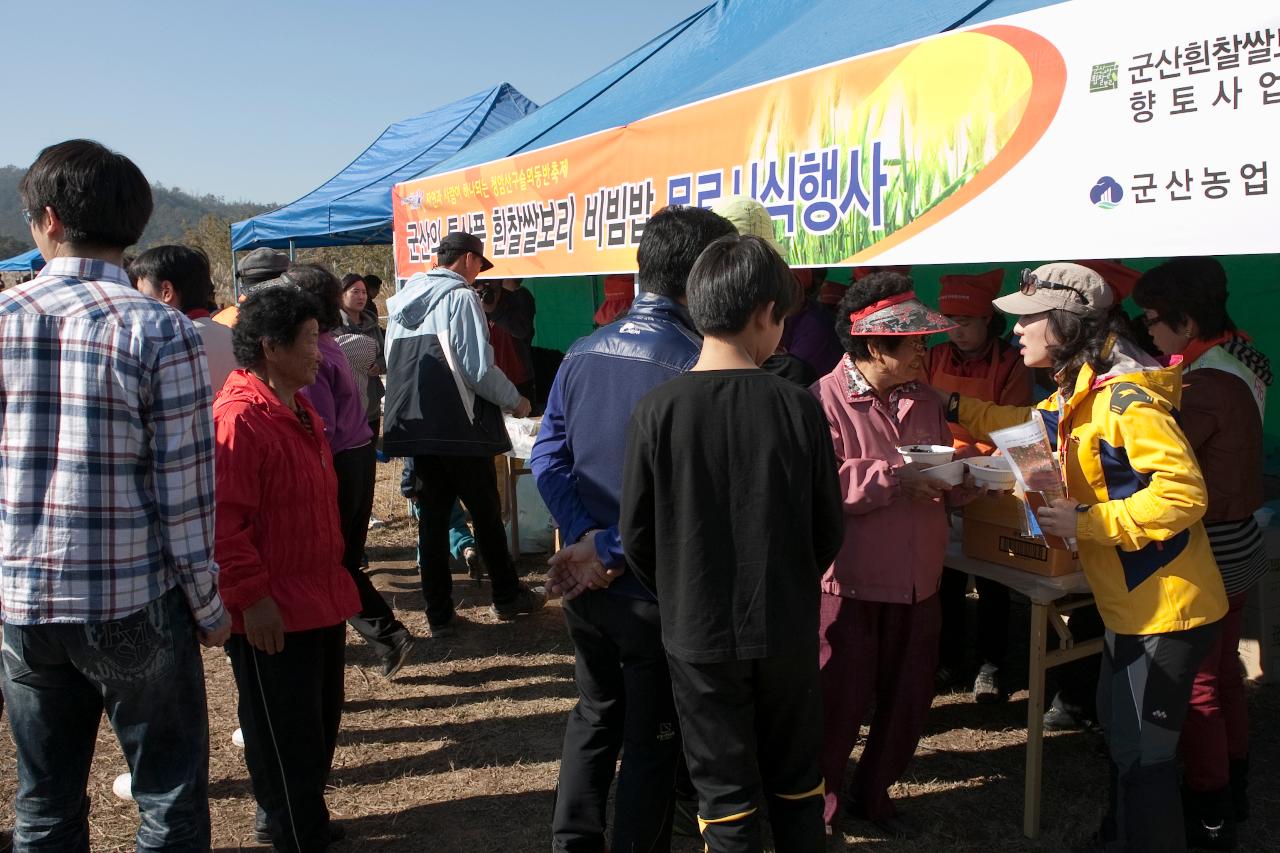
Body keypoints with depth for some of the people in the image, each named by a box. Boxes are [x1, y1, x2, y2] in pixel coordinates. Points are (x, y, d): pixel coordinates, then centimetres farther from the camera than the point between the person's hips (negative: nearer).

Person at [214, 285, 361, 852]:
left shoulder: (299, 411, 12)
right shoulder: (238, 418, -20)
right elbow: (222, 520, -24)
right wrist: (251, 597, -22)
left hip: (320, 601, 10)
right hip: (273, 615, -10)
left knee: (319, 725, 22)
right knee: (285, 739, 5)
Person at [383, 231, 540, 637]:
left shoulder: (403, 300, 11)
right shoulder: (461, 298, -11)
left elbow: (392, 361, 17)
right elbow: (479, 369, -18)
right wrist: (515, 401, -3)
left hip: (415, 427, 6)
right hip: (459, 429, -6)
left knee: (432, 516, 10)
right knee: (486, 513, 9)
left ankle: (439, 614, 13)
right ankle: (507, 597, 24)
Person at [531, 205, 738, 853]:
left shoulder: (582, 354, -1)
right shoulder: (697, 367, -20)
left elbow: (547, 457, -1)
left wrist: (586, 540, -8)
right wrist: (611, 550, -14)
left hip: (586, 583, 6)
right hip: (656, 591, -6)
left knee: (595, 714, 25)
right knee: (651, 739, 13)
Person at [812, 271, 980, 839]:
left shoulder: (925, 403, 10)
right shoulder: (824, 399, -11)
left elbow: (944, 492, 15)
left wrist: (966, 475, -6)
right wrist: (895, 476, -23)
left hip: (918, 583, 7)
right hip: (849, 584, -6)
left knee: (908, 700, 16)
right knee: (840, 703, 4)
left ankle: (873, 793, 38)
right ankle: (820, 805, 26)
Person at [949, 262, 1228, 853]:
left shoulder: (1127, 398, -24)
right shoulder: (1080, 391, 6)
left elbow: (1183, 493, -28)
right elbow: (1034, 426, 24)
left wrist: (1087, 522, -26)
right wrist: (956, 408, 14)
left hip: (1164, 608, -10)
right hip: (1130, 602, 10)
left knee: (1141, 751, 2)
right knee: (1119, 729, 25)